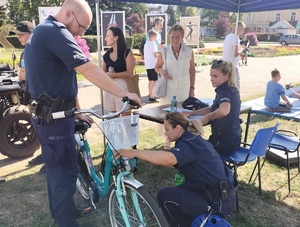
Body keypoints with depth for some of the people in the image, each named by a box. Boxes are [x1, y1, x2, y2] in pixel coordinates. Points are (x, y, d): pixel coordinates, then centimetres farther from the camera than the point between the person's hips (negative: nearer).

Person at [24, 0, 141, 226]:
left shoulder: (42, 32, 17)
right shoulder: (55, 31, -17)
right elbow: (89, 69, -26)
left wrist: (78, 111, 18)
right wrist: (124, 93, -21)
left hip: (47, 114, 11)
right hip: (54, 116, -11)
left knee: (56, 168, 22)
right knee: (65, 173, 1)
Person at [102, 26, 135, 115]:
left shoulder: (127, 52, -4)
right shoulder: (107, 55, 11)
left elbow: (129, 73, -12)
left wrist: (112, 74, -11)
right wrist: (108, 74, -9)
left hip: (122, 86, -5)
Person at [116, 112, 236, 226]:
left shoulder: (189, 144, -20)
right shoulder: (193, 139, 11)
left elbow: (169, 159, -40)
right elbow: (173, 162, 15)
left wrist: (134, 152, -38)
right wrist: (147, 158, 8)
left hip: (219, 201, -10)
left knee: (164, 196, -9)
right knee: (176, 192, 19)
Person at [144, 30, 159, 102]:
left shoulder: (146, 44, 14)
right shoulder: (153, 44, -11)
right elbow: (155, 55, -16)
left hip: (147, 65, 9)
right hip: (153, 65, -9)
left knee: (150, 80, 16)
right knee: (154, 81, -7)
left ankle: (150, 94, 23)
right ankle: (151, 96, -11)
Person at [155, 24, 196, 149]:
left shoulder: (189, 51, -1)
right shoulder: (164, 51, -2)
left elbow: (192, 70, 5)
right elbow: (157, 67, 10)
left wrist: (192, 88, 3)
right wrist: (161, 71, -12)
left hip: (184, 88, 0)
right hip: (168, 88, 0)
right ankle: (168, 139, 22)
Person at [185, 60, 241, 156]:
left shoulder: (225, 92, -21)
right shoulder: (231, 90, 8)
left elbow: (224, 111, -45)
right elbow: (212, 109, 18)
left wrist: (208, 117, -29)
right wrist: (191, 113, 12)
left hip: (226, 141, -9)